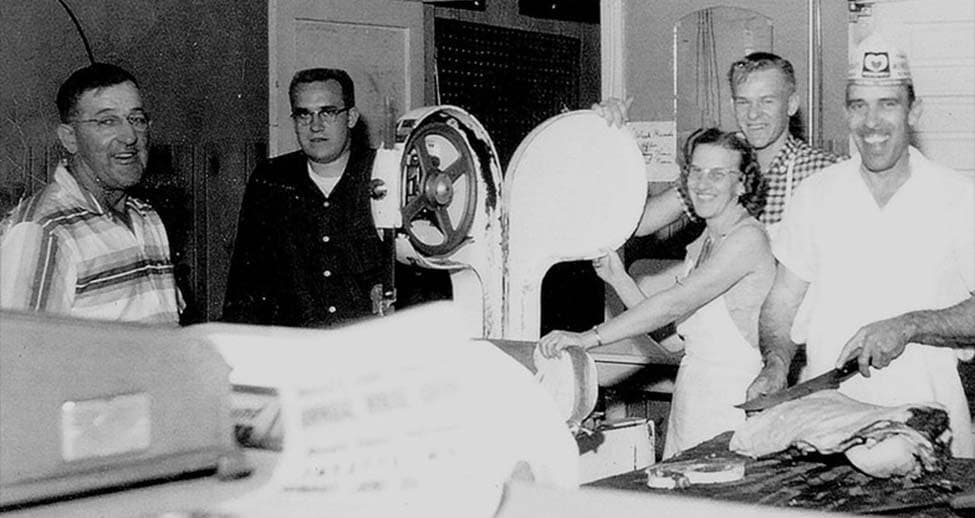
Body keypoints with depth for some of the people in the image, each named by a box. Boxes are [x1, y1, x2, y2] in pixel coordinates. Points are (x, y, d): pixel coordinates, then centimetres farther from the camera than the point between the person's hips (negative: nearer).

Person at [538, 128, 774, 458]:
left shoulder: (748, 237, -14)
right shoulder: (702, 244, 15)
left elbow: (675, 304, -23)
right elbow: (666, 322, 10)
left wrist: (590, 338, -28)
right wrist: (618, 278, -2)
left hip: (732, 399, -8)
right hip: (690, 393, 8)